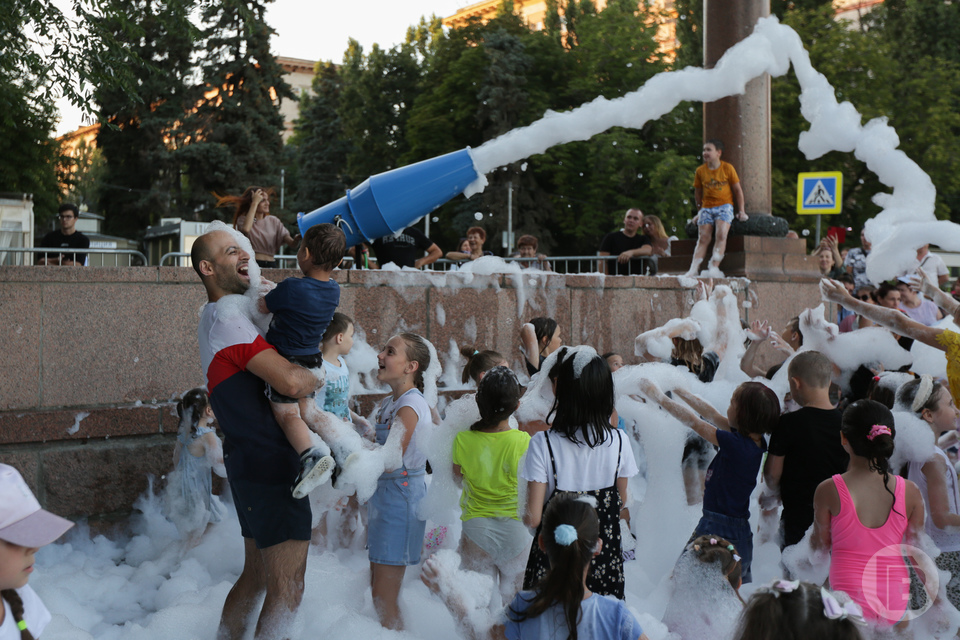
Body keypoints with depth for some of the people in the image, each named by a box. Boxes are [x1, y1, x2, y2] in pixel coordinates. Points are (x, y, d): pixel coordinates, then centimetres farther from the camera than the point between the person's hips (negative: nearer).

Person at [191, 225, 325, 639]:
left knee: (255, 575, 20)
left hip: (251, 462, 11)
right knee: (287, 589, -6)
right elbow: (291, 382, -26)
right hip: (271, 465, -11)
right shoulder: (226, 318, -16)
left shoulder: (218, 316, 17)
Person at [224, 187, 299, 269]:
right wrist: (255, 203, -10)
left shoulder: (273, 221, 15)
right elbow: (245, 229, -21)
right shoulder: (243, 219, 7)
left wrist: (298, 238, -20)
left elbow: (292, 244, 6)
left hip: (271, 265, 3)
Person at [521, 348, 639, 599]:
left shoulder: (543, 443, -15)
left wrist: (524, 517, 7)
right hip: (606, 557, 3)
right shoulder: (618, 441, -5)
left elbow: (534, 517, -14)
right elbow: (622, 507, 5)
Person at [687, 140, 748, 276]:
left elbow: (737, 190, 4)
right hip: (707, 207, 2)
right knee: (703, 238, -8)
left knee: (721, 235, -22)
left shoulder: (728, 168, -2)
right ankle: (694, 269, -14)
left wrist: (741, 211, 2)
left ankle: (714, 268, -25)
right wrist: (699, 211, 17)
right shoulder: (700, 171, 5)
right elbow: (698, 192, 17)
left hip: (724, 206, -2)